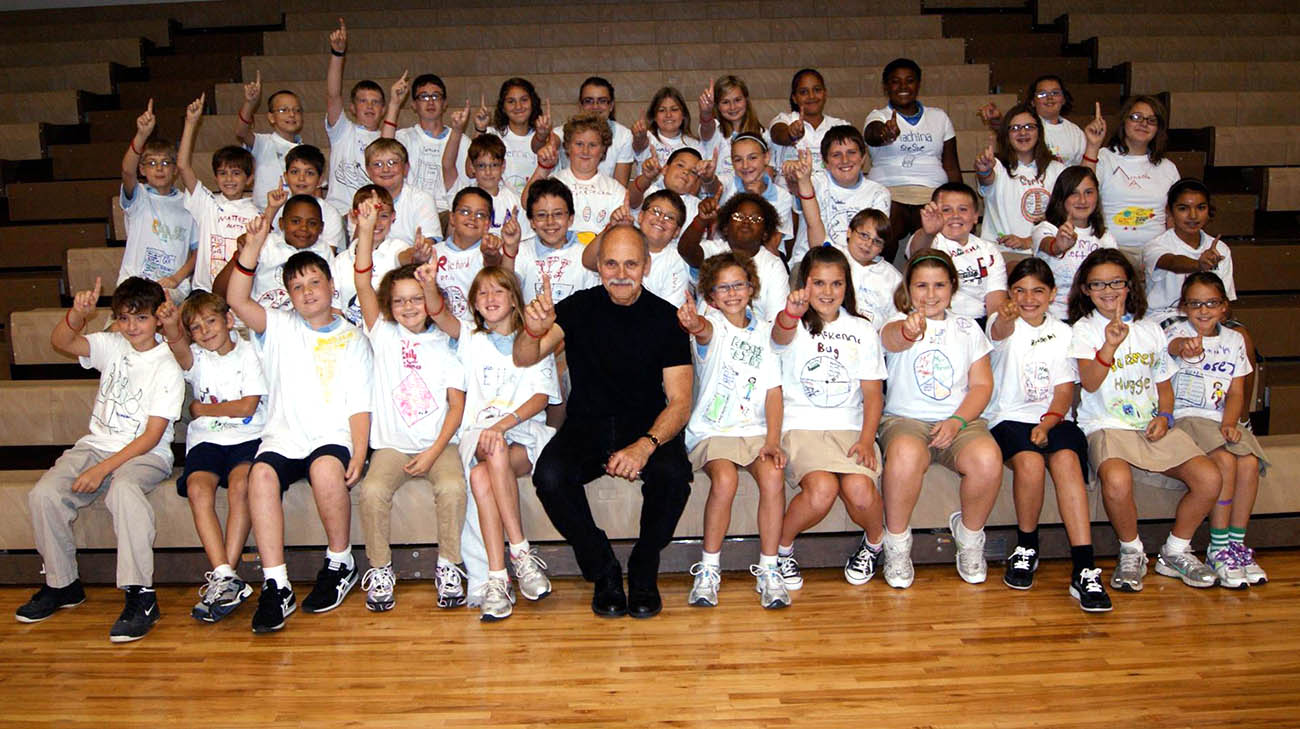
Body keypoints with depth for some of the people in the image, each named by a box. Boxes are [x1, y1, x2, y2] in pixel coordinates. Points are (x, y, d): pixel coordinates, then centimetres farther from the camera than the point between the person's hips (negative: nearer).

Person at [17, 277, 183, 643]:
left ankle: (141, 595, -32)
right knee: (43, 493, -19)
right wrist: (78, 313, -27)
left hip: (146, 455, -5)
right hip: (96, 445, 5)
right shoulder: (112, 346, 8)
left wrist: (103, 468, -20)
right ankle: (62, 584, 1)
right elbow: (60, 341, -7)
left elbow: (152, 436, -12)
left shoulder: (168, 368, -7)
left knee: (124, 489, -38)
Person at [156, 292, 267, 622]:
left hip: (247, 437, -2)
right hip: (206, 440, 2)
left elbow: (248, 406, -5)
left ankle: (223, 576, -27)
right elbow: (178, 346, -18)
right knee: (198, 487, -26)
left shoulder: (248, 353, 4)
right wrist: (170, 326, -40)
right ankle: (225, 579, -30)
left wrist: (203, 409, 2)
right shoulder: (195, 357, 9)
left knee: (240, 483, -31)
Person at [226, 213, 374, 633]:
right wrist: (253, 246, -13)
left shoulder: (353, 339, 12)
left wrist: (358, 454, -11)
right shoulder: (279, 328, 15)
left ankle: (340, 563, -11)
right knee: (261, 473, -30)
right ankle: (276, 586, -27)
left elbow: (359, 405, 4)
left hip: (333, 436, -1)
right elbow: (237, 300, -4)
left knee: (326, 469, -35)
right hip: (284, 436, 2)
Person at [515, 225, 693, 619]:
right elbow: (523, 360, -10)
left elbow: (680, 403, -8)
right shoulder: (579, 307, 1)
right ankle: (604, 573, -7)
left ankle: (643, 573, -5)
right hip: (587, 426, 1)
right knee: (550, 475, -29)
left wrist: (645, 445, -28)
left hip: (648, 426, -1)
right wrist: (534, 331, -35)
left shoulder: (665, 318, -3)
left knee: (673, 474, -32)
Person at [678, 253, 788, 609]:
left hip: (755, 429, 3)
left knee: (773, 477, -25)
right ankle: (709, 570, -12)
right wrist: (693, 323, -54)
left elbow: (773, 390, 8)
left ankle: (768, 570, -11)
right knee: (725, 479, -29)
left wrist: (772, 440, -5)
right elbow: (705, 330, -28)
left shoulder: (764, 331, 11)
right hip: (711, 430, -3)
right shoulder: (713, 325, -1)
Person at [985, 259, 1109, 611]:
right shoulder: (1002, 323, 5)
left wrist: (1047, 423, -11)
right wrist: (1007, 317, -49)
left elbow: (1064, 390, 8)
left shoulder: (1062, 332, 15)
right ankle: (1026, 548, -7)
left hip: (1053, 419, 2)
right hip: (1008, 418, -2)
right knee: (1030, 462, -33)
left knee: (1066, 459, -30)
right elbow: (1001, 331, -24)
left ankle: (1084, 569, -34)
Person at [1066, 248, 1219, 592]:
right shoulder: (1083, 329, 0)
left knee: (1209, 478, -16)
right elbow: (1089, 383, -16)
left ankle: (1175, 552, 8)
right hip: (1106, 426, -5)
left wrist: (1165, 416, 2)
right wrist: (1109, 345, -32)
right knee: (1117, 480, -35)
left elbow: (1163, 384, 22)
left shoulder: (1150, 329, 16)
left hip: (1151, 426, 5)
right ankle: (1131, 553, -6)